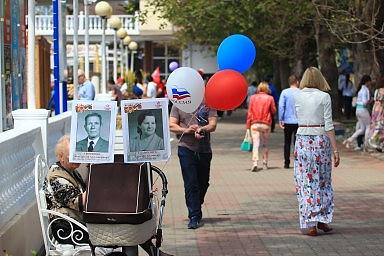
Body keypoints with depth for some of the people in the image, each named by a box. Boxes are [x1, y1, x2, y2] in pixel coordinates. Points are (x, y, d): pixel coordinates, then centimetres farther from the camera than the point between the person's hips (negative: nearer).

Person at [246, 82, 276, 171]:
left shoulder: (253, 98, 1)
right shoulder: (270, 98, -2)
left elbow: (249, 112, 1)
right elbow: (273, 110, 3)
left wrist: (248, 125, 5)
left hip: (254, 124, 0)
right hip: (266, 124, 0)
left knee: (255, 144, -5)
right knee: (265, 144, 14)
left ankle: (255, 163, -21)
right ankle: (265, 163, 17)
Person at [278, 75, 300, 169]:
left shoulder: (284, 92, -3)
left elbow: (281, 106, -7)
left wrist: (280, 120, -4)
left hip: (287, 121, 0)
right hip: (298, 121, 0)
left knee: (287, 142, 8)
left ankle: (287, 163, 8)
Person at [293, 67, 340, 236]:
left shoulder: (297, 96, 2)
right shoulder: (324, 97, -6)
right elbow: (328, 125, -8)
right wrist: (335, 149, -6)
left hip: (302, 139, 2)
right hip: (321, 140, -2)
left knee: (305, 183, 5)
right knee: (323, 181, 14)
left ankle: (309, 224, 2)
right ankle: (322, 219, 15)